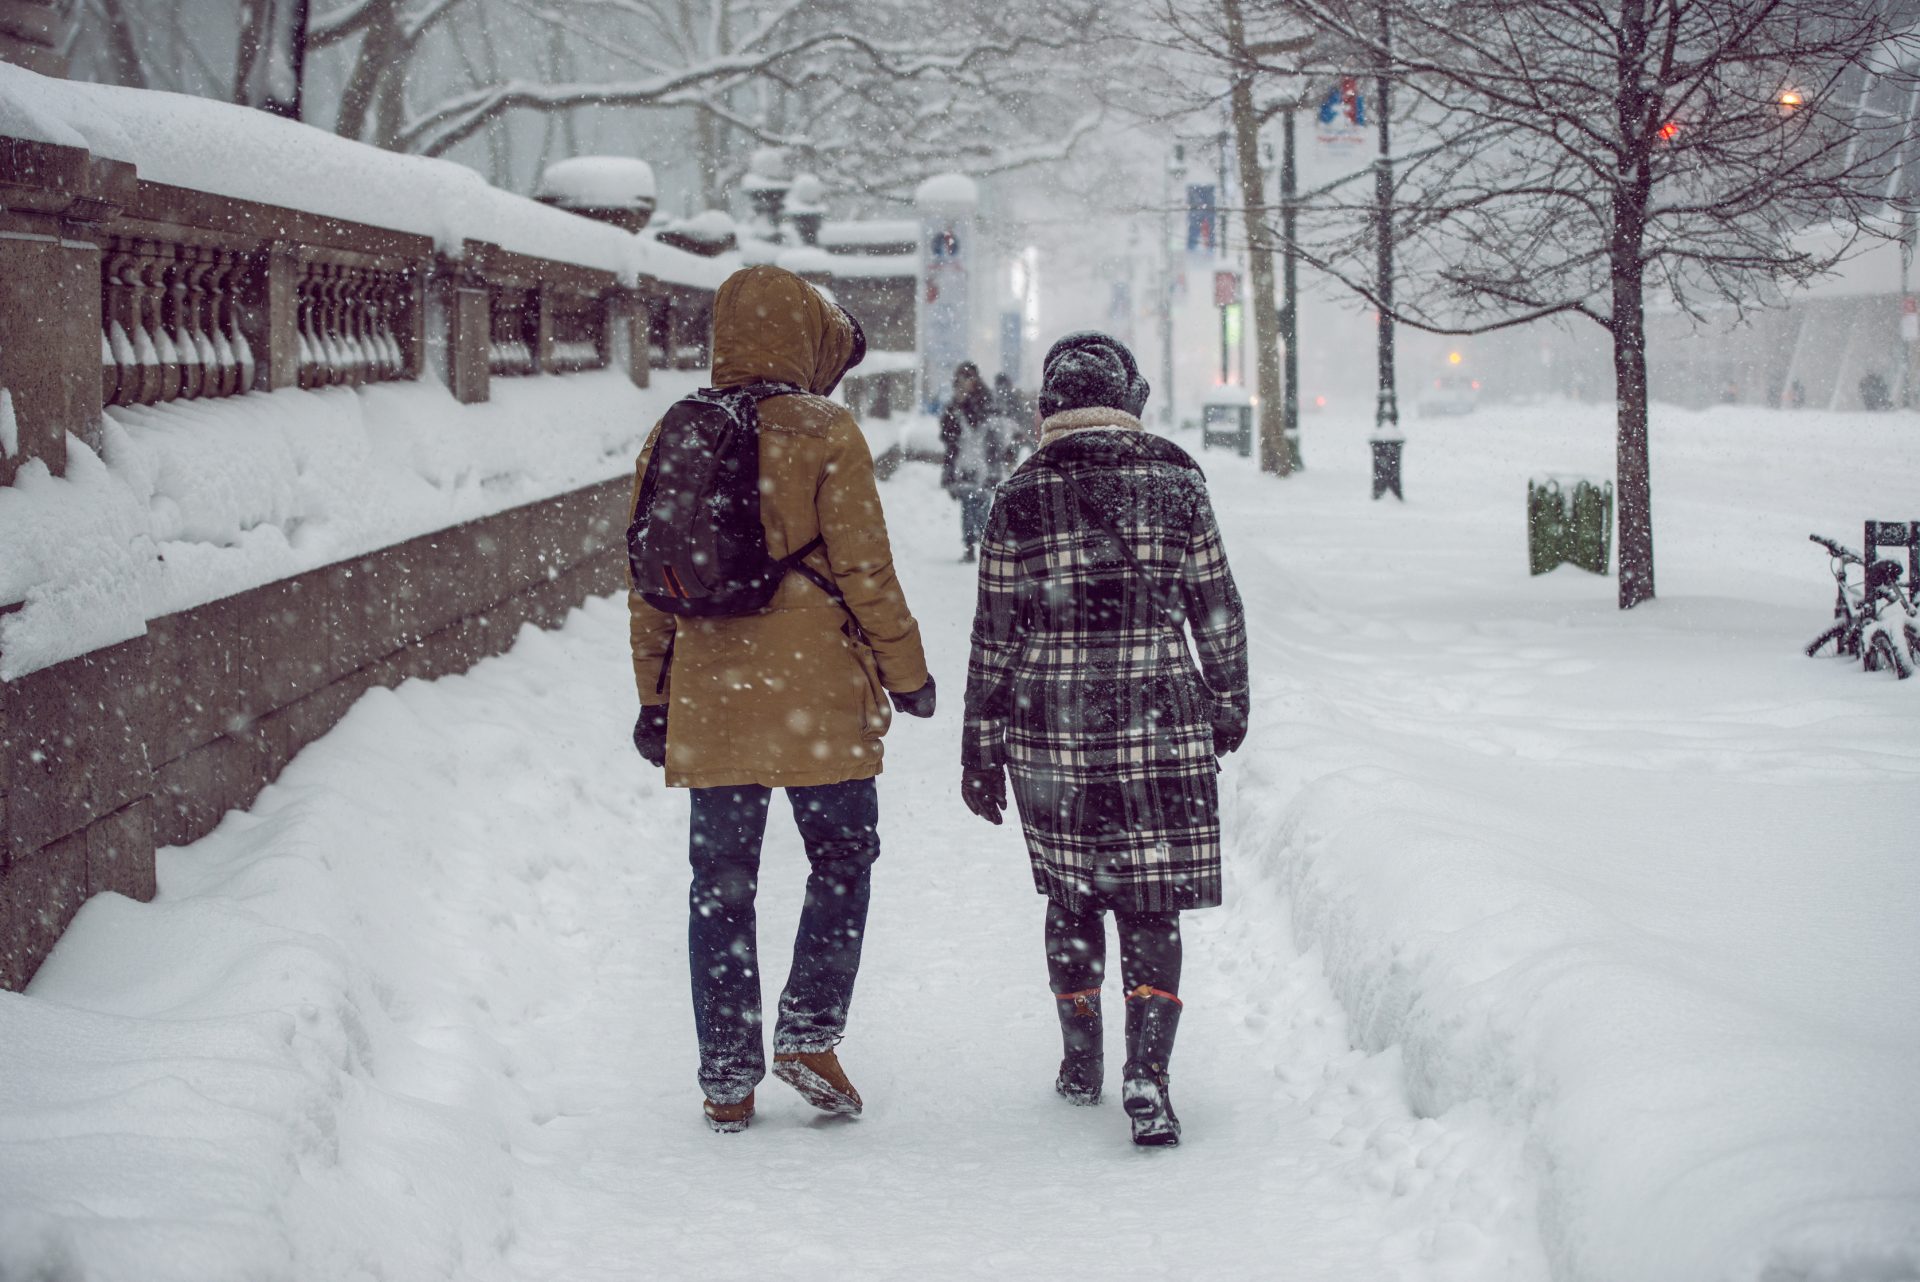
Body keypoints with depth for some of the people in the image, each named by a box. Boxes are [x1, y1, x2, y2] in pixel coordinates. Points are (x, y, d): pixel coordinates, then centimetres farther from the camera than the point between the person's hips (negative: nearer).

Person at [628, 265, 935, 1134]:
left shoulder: (672, 438, 6)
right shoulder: (823, 433, -8)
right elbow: (863, 568, -8)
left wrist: (654, 695, 17)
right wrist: (906, 671, 3)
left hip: (707, 695, 4)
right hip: (816, 691, -4)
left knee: (720, 880, 9)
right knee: (842, 857, 14)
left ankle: (727, 1080, 11)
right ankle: (809, 1035, 5)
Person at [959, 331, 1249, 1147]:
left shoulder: (1018, 501, -2)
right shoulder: (1175, 485, 0)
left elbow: (994, 638, 0)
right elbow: (1218, 613, 5)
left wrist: (982, 748, 7)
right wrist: (1228, 704, 20)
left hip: (1048, 732, 1)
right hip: (1159, 726, -1)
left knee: (1071, 897, 16)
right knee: (1151, 906, 3)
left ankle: (1080, 1061, 26)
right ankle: (1147, 1072, -9)